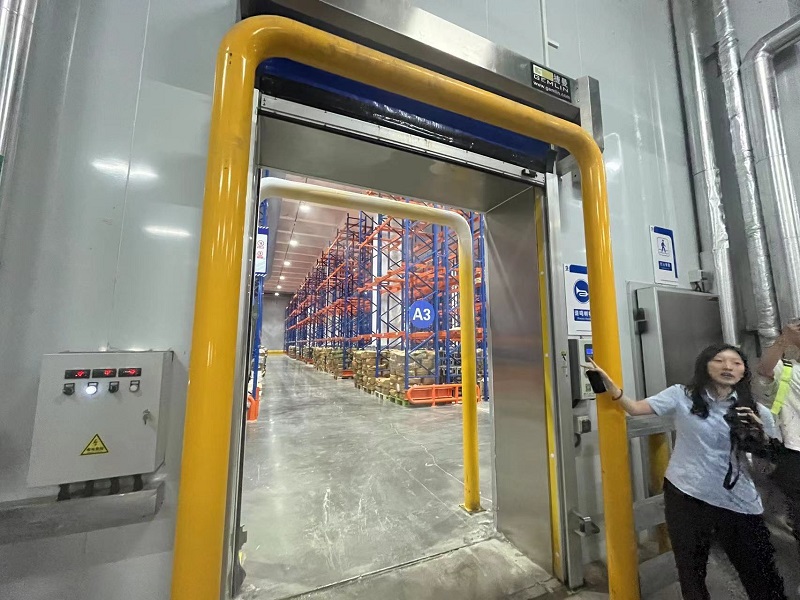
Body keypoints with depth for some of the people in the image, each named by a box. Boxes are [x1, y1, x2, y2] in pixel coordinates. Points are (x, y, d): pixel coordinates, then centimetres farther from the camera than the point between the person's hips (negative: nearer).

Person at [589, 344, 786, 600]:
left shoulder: (754, 411, 1)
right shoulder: (682, 396, -4)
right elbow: (634, 408, -9)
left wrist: (759, 431, -13)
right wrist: (607, 382, -23)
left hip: (737, 501, 2)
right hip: (685, 496, -1)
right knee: (691, 571, 18)